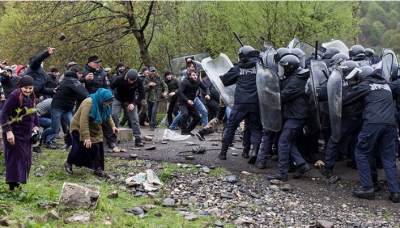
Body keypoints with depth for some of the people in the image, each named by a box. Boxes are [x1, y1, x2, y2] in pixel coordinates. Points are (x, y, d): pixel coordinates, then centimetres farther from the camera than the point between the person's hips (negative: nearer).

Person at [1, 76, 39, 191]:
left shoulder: (31, 97, 6)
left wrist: (36, 126, 9)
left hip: (26, 133, 8)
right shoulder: (14, 96, -18)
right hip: (14, 134, -8)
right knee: (15, 158, -7)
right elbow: (4, 114, -19)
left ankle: (19, 182, 23)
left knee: (25, 159, 12)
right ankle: (12, 186, -2)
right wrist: (8, 131, -25)